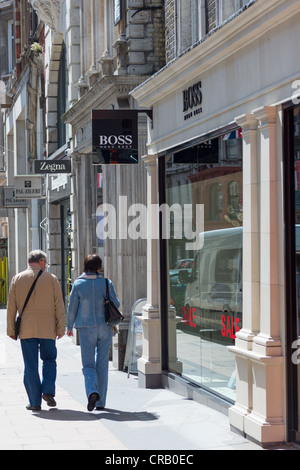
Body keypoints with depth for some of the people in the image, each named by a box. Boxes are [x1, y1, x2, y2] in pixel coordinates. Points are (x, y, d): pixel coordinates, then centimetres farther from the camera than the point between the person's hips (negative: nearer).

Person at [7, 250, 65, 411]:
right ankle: (48, 391, -4)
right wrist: (61, 328, 6)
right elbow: (59, 306, 0)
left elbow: (11, 307, 4)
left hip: (26, 330, 1)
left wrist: (11, 330, 9)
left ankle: (35, 402, 4)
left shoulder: (17, 279, 5)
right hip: (47, 329, -1)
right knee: (49, 360, 15)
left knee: (30, 366, 4)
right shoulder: (51, 279, 2)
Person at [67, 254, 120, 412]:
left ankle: (92, 391, -23)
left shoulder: (78, 284, -4)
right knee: (102, 364, 10)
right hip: (104, 327, 1)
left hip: (86, 328, -1)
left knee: (88, 364, 5)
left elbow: (72, 307, -1)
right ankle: (100, 402, 12)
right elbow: (115, 304, -3)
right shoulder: (106, 283, -3)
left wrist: (69, 326, 12)